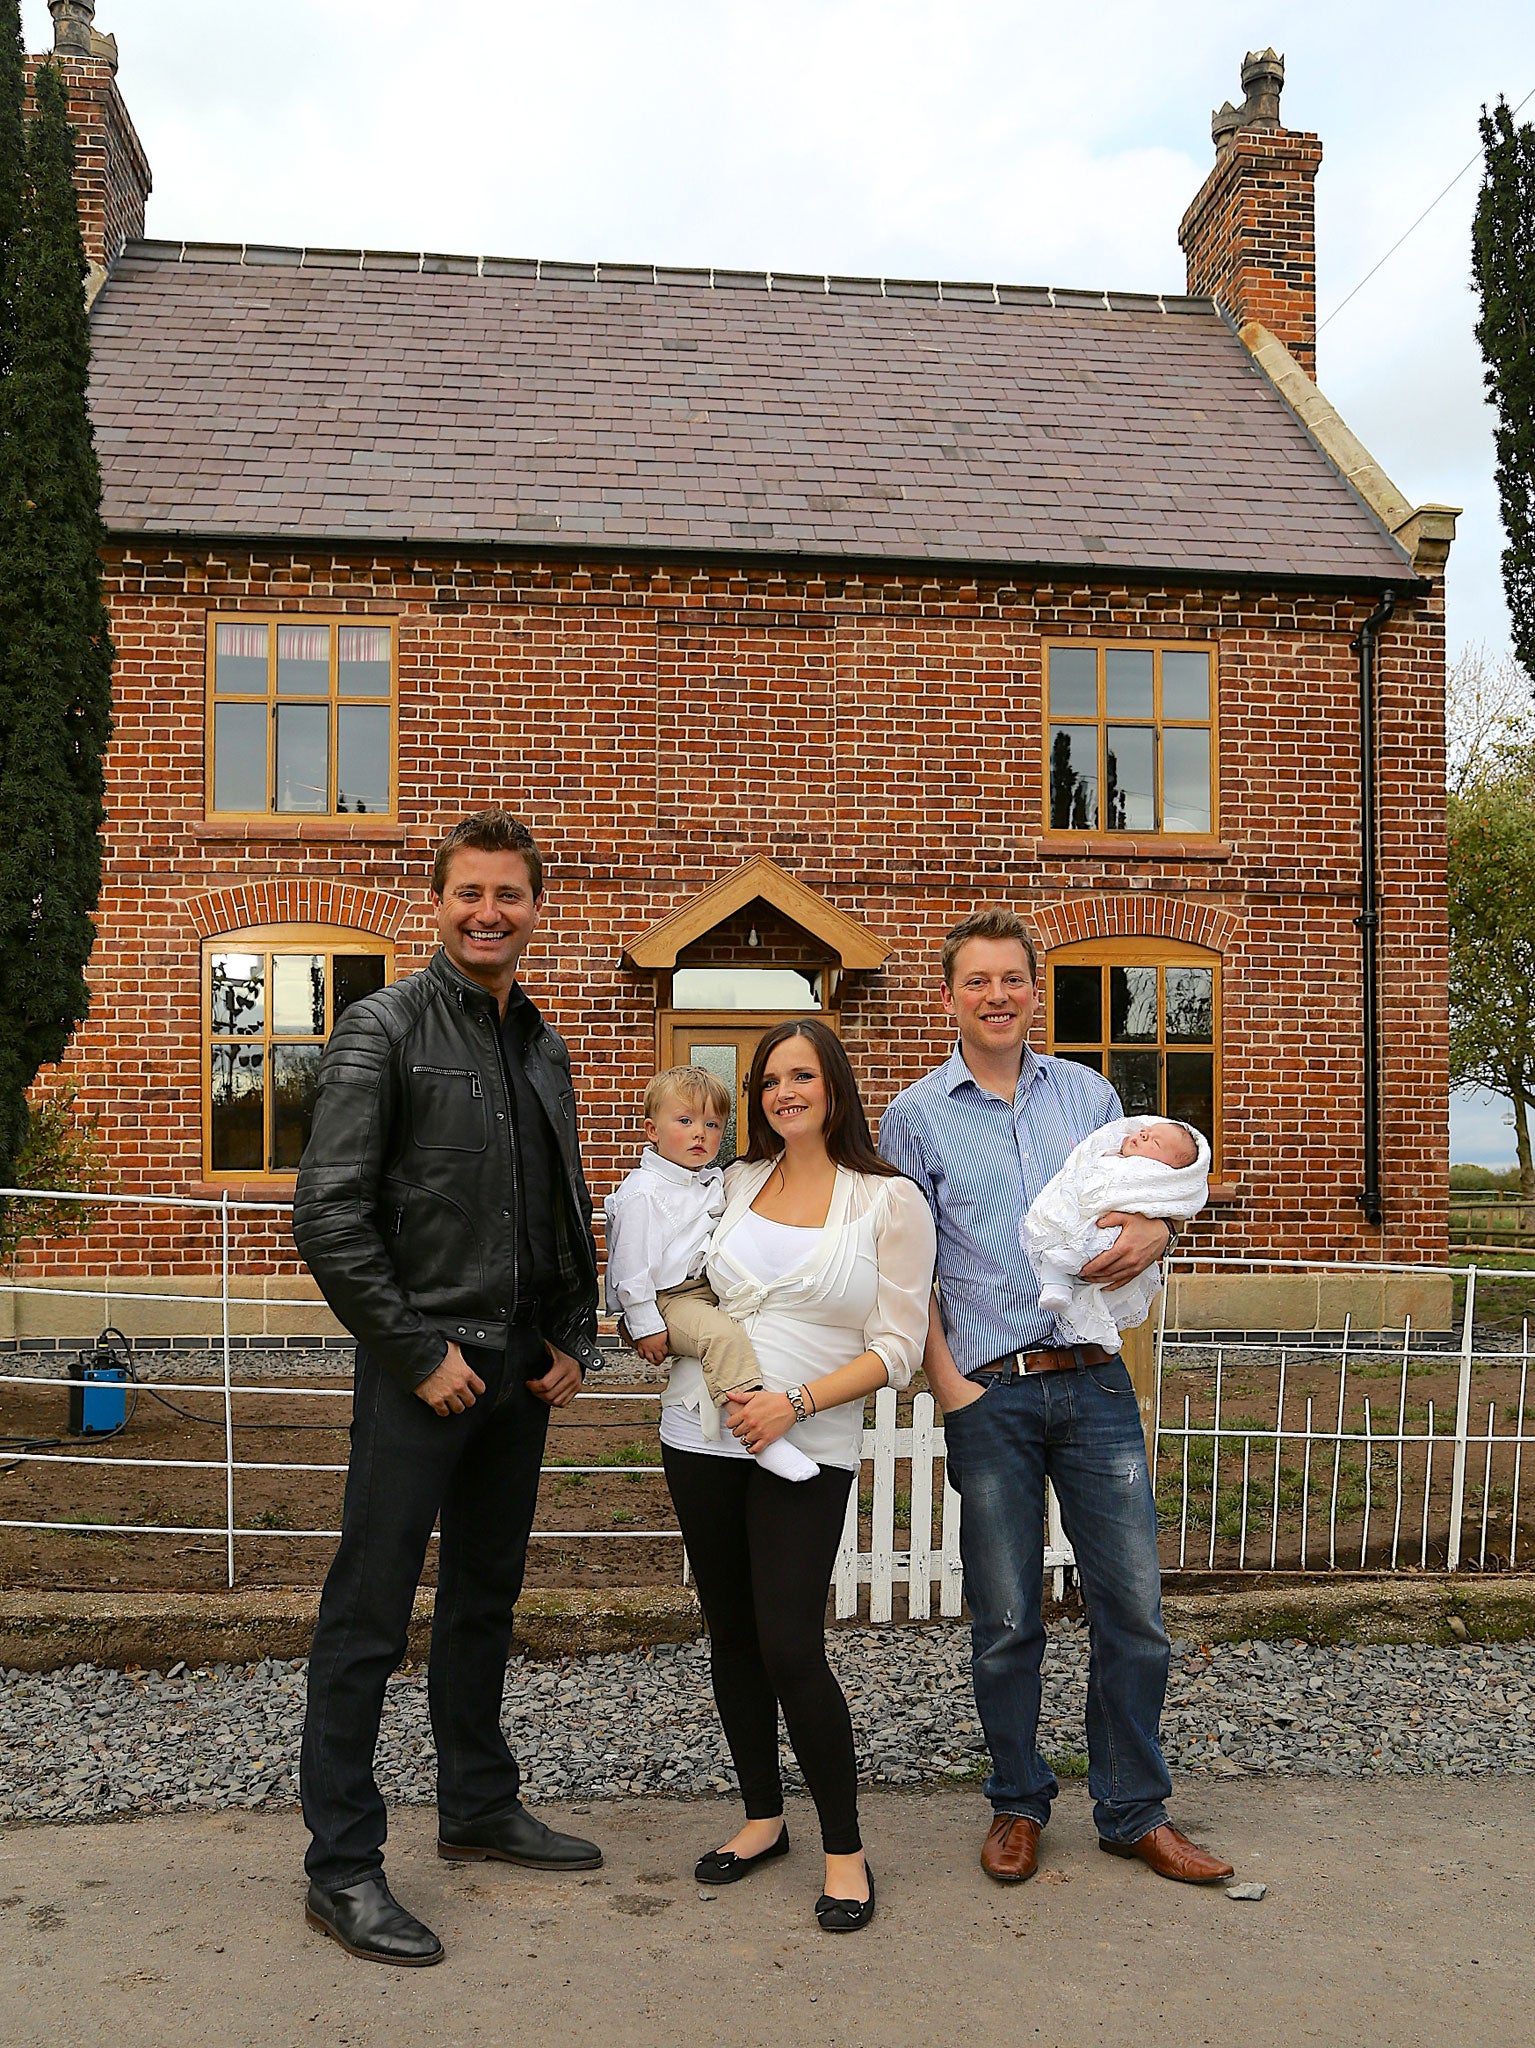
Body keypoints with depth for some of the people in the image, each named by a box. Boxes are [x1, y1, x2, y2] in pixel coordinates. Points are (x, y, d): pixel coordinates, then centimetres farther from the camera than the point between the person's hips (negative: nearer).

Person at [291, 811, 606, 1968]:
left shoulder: (544, 1049, 12)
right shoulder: (386, 1029, -9)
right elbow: (329, 1216, -15)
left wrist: (574, 1340, 7)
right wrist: (420, 1352, -15)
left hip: (521, 1370, 7)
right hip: (423, 1367, -7)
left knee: (487, 1600, 18)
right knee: (369, 1619, 0)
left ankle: (480, 1807, 33)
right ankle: (343, 1870, 11)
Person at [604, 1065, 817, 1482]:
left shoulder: (715, 1182, 12)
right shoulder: (642, 1192, -12)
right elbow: (631, 1266, -13)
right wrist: (645, 1327, -14)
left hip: (714, 1290, 9)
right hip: (668, 1300, -9)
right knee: (722, 1335, -31)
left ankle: (722, 1394, -7)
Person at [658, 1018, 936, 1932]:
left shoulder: (891, 1202, -3)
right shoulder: (734, 1184, 8)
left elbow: (896, 1348, -6)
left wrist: (796, 1402, -16)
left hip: (808, 1448, -4)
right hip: (702, 1436, 4)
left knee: (791, 1649, -10)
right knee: (732, 1638, 12)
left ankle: (846, 1849, 9)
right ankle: (763, 1818, 30)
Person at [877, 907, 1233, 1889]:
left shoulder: (1089, 1093, 10)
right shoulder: (915, 1117, 3)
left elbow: (1152, 1199, 18)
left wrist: (1154, 1232, -7)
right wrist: (948, 1384, -7)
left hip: (1096, 1382, 2)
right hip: (989, 1395, -2)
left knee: (1134, 1604, 5)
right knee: (1006, 1619, 7)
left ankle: (1135, 1809, 23)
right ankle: (1018, 1804, 27)